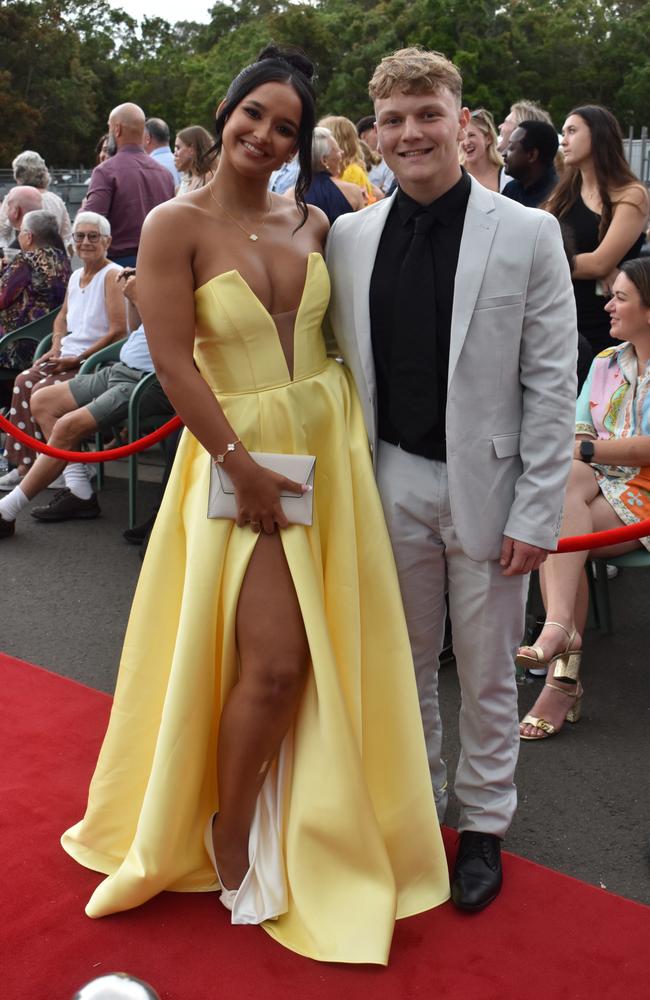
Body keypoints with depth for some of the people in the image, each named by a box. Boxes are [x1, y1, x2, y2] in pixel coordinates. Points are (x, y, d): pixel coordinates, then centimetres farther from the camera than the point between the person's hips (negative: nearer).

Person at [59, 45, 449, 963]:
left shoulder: (312, 224, 6)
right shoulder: (176, 225, -8)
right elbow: (172, 360, -13)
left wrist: (350, 436, 0)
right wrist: (243, 464, -15)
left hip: (330, 446, 5)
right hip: (240, 451, -5)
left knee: (324, 656, 10)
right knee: (273, 663, -9)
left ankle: (308, 830, 33)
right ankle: (229, 842, 17)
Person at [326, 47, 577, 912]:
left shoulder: (528, 235, -6)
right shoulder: (349, 238, 2)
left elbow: (552, 384, -7)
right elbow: (345, 366, 7)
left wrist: (536, 513, -10)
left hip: (487, 487, -3)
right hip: (394, 485, 3)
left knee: (486, 671, 11)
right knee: (403, 660, 17)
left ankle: (484, 823, 31)